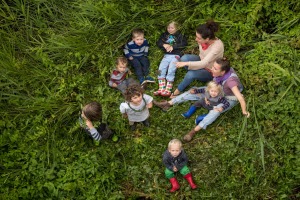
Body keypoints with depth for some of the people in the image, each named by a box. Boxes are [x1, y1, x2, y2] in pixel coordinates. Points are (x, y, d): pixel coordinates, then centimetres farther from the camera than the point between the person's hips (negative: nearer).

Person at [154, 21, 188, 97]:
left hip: (176, 55, -4)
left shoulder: (180, 35, 8)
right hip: (166, 55, 4)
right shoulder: (165, 34, 19)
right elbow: (158, 42, 13)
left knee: (171, 70, -23)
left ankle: (168, 90, -28)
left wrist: (173, 47, -13)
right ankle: (161, 89, -21)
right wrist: (164, 45, -8)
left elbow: (184, 44, -6)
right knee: (161, 69, -17)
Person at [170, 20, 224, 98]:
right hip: (201, 62, 6)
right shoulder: (203, 40, -17)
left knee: (191, 74, -31)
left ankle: (177, 91, -8)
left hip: (211, 72, -6)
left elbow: (204, 63, -39)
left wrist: (186, 63, -43)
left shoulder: (217, 46, -35)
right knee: (184, 58, -22)